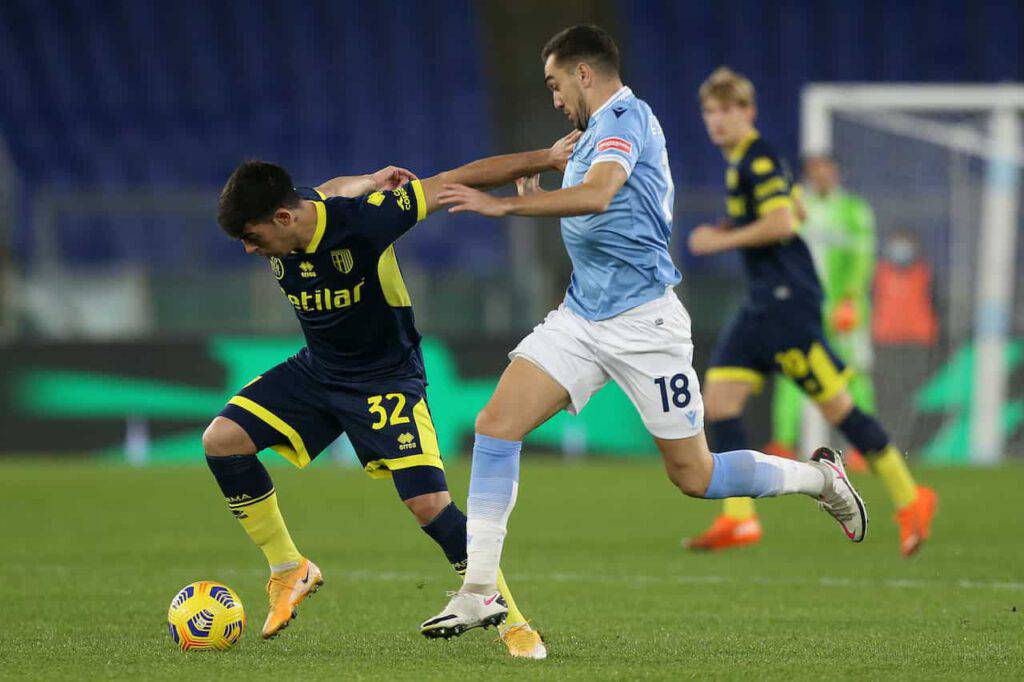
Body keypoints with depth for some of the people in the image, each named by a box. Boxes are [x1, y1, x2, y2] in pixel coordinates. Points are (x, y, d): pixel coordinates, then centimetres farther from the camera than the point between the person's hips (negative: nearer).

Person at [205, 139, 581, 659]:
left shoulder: (366, 216, -29)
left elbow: (455, 181, -20)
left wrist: (548, 157, -15)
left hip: (385, 376, -6)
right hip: (315, 370, 6)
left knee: (428, 502, -18)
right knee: (221, 440, -10)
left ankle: (513, 623, -3)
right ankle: (289, 571, 5)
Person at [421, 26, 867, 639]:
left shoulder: (626, 116, -13)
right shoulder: (594, 133, 17)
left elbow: (597, 195, -31)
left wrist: (502, 205, -32)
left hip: (643, 320, -9)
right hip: (582, 316, 9)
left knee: (694, 476, -1)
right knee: (496, 424, -10)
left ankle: (821, 477, 24)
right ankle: (480, 592, -9)